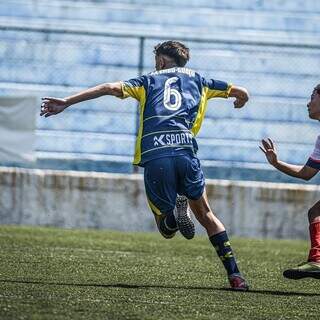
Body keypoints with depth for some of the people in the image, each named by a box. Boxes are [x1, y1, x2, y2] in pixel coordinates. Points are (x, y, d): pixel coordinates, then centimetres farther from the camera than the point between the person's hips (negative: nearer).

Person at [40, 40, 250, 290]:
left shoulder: (149, 81, 23)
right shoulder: (197, 80, 26)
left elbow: (110, 88, 8)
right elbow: (241, 93, 35)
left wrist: (66, 103, 7)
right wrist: (241, 100, 61)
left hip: (153, 156, -1)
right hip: (185, 151, 1)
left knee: (166, 229, 14)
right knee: (205, 213, 19)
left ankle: (174, 213, -24)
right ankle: (234, 275, 4)